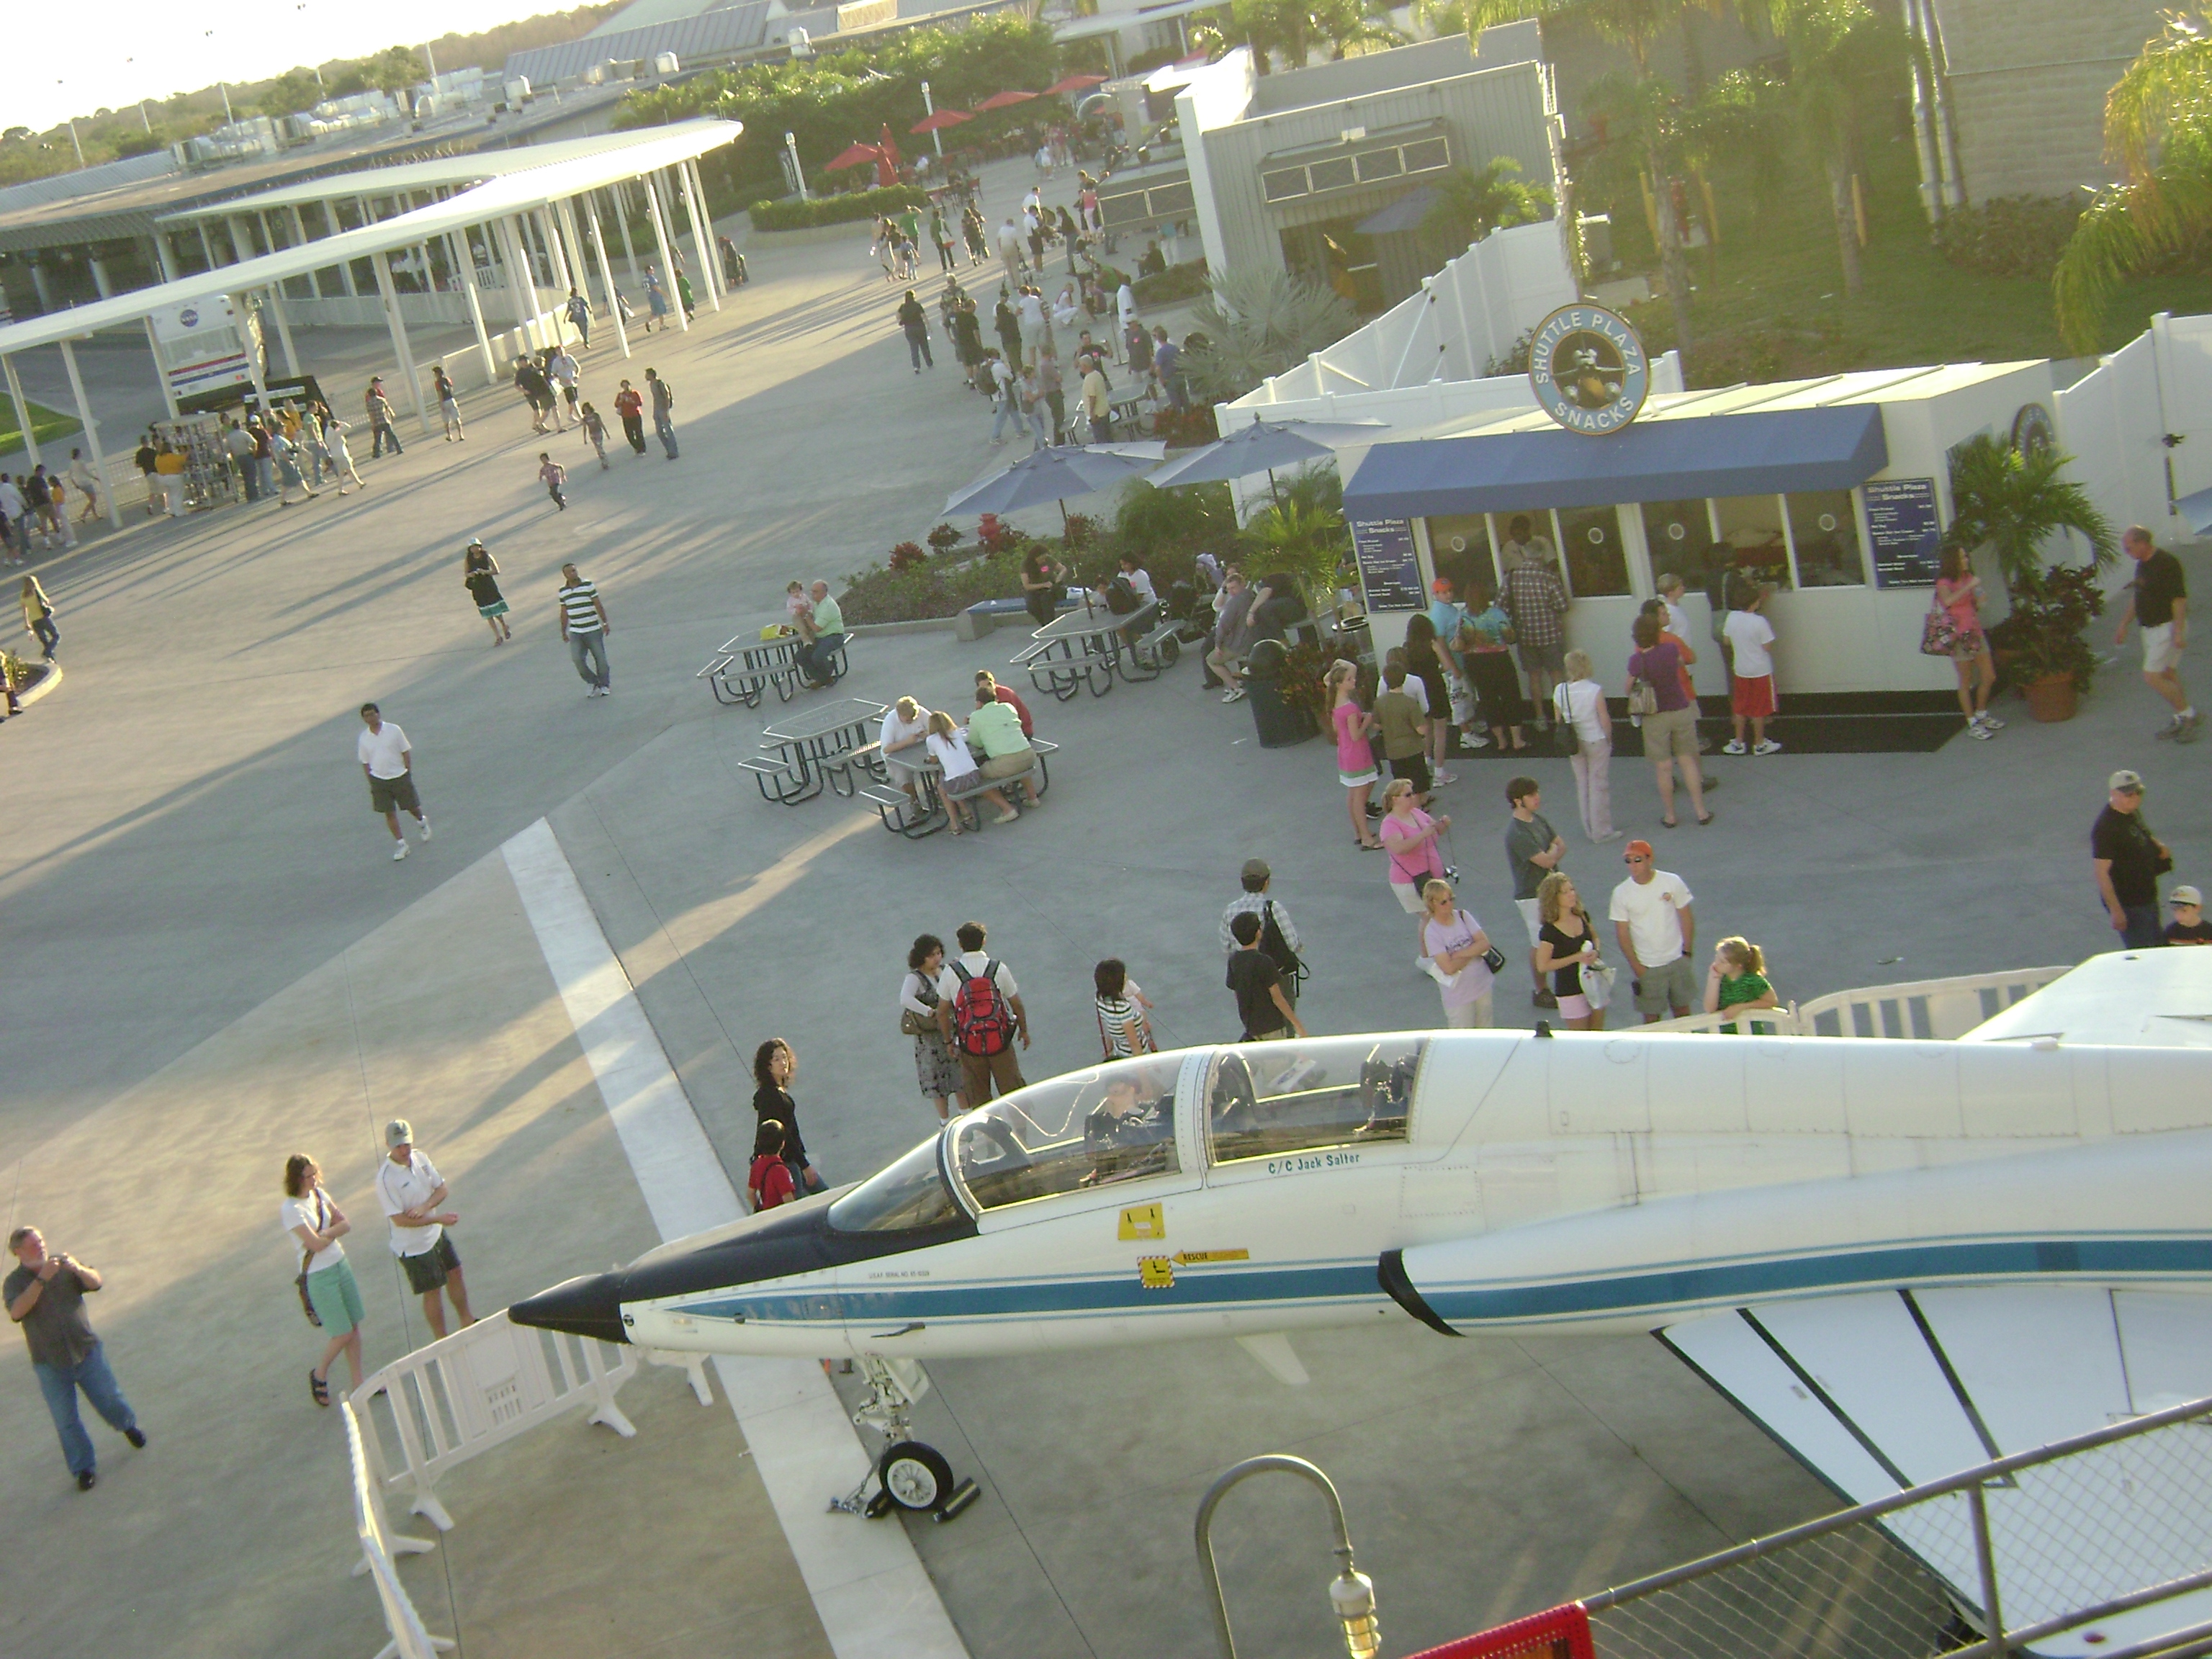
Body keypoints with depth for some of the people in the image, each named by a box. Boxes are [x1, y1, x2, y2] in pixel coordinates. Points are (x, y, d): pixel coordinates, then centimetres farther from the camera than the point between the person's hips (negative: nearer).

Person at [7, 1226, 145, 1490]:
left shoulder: (64, 1267, 2)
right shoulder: (14, 1283, -7)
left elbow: (96, 1282, -8)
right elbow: (16, 1312, -26)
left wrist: (78, 1268, -28)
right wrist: (41, 1279, -34)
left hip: (86, 1352, 2)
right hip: (50, 1364, -2)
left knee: (109, 1400, 9)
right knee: (66, 1421, 3)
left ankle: (129, 1426, 41)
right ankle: (84, 1468, 18)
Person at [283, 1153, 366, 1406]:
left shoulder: (319, 1194, 2)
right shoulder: (291, 1210, -20)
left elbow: (346, 1224, 2)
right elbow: (316, 1244, -23)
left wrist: (326, 1233, -15)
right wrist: (335, 1231, -5)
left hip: (340, 1264, 7)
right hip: (318, 1274, -7)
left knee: (354, 1325, 11)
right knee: (343, 1333, -1)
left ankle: (358, 1379, 23)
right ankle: (320, 1374, 24)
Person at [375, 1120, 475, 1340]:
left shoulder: (420, 1157, -5)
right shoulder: (385, 1177, -26)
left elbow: (441, 1188, 2)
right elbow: (400, 1220, -26)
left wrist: (425, 1206, -20)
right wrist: (438, 1218, -25)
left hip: (437, 1234, 7)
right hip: (414, 1246, -7)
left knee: (455, 1274, 20)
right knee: (433, 1292, 4)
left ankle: (467, 1322, 42)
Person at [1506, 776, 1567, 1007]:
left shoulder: (1539, 819, 3)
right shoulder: (1517, 833, -26)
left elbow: (1562, 847, 6)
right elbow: (1547, 861, -25)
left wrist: (1551, 855, -16)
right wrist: (1553, 851, -4)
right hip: (1531, 895, -8)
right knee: (1540, 945, 4)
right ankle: (1541, 992, 19)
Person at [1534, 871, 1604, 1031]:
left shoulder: (1582, 916, 0)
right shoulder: (1549, 931, -18)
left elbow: (1594, 937, 18)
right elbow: (1543, 966, -18)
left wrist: (1595, 952, -6)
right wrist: (1577, 958, -22)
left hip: (1593, 984, 6)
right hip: (1571, 992, -6)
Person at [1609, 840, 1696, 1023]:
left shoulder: (1672, 882, -8)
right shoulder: (1621, 893, -10)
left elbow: (1686, 918, 1)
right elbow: (1622, 933, -5)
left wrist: (1687, 951, -2)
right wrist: (1636, 966, -8)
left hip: (1677, 961, 1)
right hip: (1647, 967, -1)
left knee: (1682, 1010, 15)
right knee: (1652, 1018, 4)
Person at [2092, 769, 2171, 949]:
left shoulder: (2133, 813, 5)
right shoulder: (2105, 827, -24)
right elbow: (2101, 872, -25)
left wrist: (2158, 846, 3)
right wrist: (2115, 910, -26)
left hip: (2147, 898, 9)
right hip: (2127, 905, -9)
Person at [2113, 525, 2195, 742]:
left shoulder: (2167, 563, -20)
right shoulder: (2142, 565, 10)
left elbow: (2180, 599, -22)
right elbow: (2136, 598, 21)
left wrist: (2178, 632, -25)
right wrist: (2123, 625, 21)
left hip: (2168, 627, -9)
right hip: (2151, 627, 9)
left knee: (2152, 677, -11)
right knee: (2168, 675, 13)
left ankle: (2187, 713, 0)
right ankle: (2182, 720, 22)